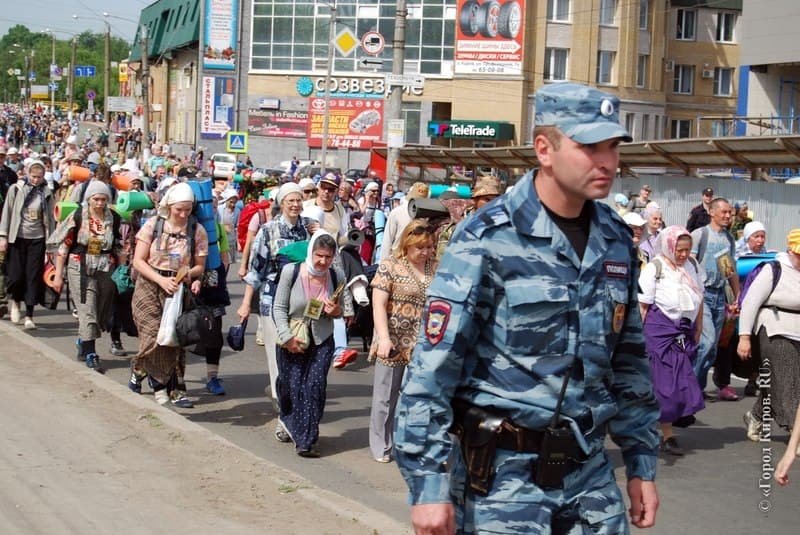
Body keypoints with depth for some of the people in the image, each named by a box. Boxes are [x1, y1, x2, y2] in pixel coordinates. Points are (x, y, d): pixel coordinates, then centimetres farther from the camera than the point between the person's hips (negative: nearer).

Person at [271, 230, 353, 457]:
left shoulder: (337, 277, -5)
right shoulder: (291, 271, -13)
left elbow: (343, 309, 11)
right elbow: (279, 308, -6)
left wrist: (336, 311, -13)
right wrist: (287, 337, -14)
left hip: (322, 341, 1)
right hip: (291, 341, -1)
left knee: (315, 385, -10)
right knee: (291, 385, 6)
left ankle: (305, 441, -3)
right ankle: (289, 423, 37)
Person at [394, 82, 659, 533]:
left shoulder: (617, 241, 5)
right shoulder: (487, 240, -14)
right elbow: (433, 366, -15)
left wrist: (642, 463, 13)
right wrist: (429, 485, -18)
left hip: (591, 472, 6)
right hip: (502, 473, -5)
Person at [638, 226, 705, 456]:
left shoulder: (692, 266, 10)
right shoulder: (654, 268, -7)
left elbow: (699, 299, 17)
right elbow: (643, 306, -7)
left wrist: (698, 329, 14)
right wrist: (641, 337, -9)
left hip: (685, 331, 6)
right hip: (661, 331, -5)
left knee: (682, 381, 4)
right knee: (667, 382, -5)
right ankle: (667, 436, 0)